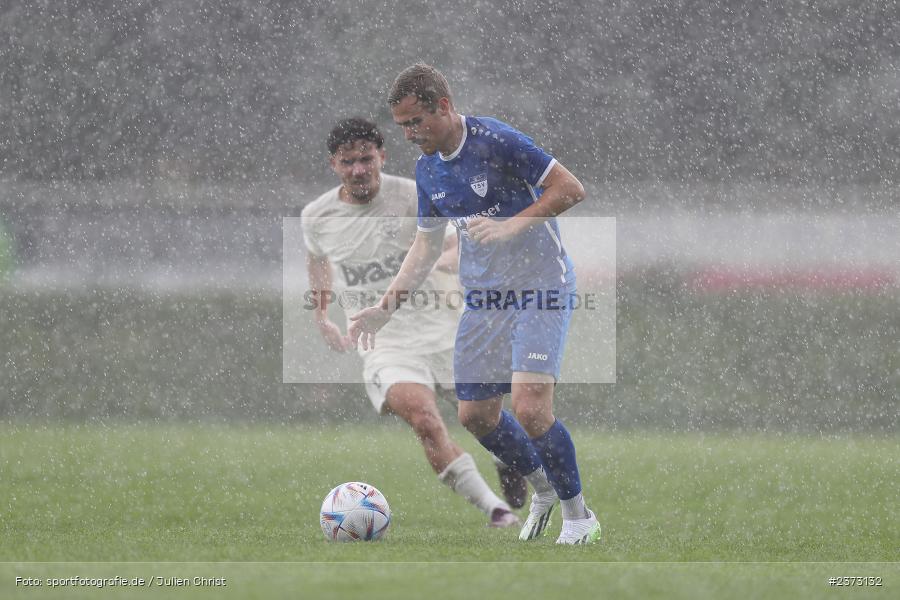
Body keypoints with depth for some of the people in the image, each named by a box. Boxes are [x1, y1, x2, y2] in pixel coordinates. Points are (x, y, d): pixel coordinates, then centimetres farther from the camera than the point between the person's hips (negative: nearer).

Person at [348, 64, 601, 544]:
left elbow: (571, 189, -16)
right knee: (476, 415, 7)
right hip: (483, 297, 8)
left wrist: (511, 227, -23)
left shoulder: (495, 141, -16)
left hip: (540, 287, -8)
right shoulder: (428, 169, 8)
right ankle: (543, 489, 31)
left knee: (529, 406, -19)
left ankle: (579, 516, -2)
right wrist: (387, 306, 12)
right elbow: (427, 242, 19)